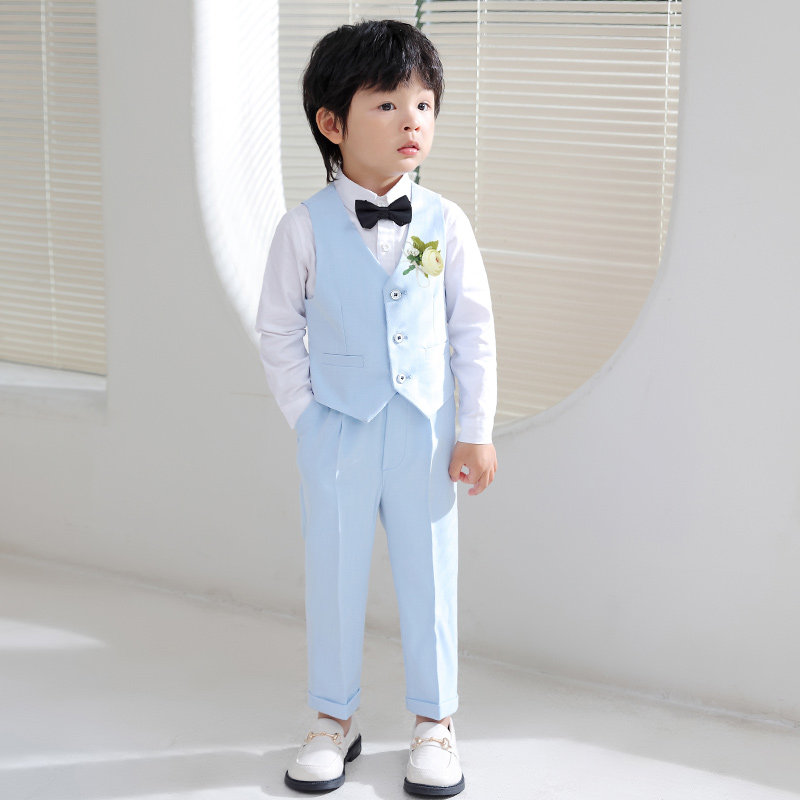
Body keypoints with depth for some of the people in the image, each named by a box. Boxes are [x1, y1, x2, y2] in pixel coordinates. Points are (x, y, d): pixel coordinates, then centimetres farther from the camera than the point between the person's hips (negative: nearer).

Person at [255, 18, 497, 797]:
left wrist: (476, 431, -1)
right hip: (338, 434, 0)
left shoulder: (445, 224, -4)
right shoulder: (305, 227, -8)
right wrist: (304, 416, -4)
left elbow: (474, 330, 0)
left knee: (429, 578, 10)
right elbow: (278, 330, 1)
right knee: (333, 578, 11)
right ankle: (334, 719, 30)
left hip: (425, 433, 1)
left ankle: (433, 721, 27)